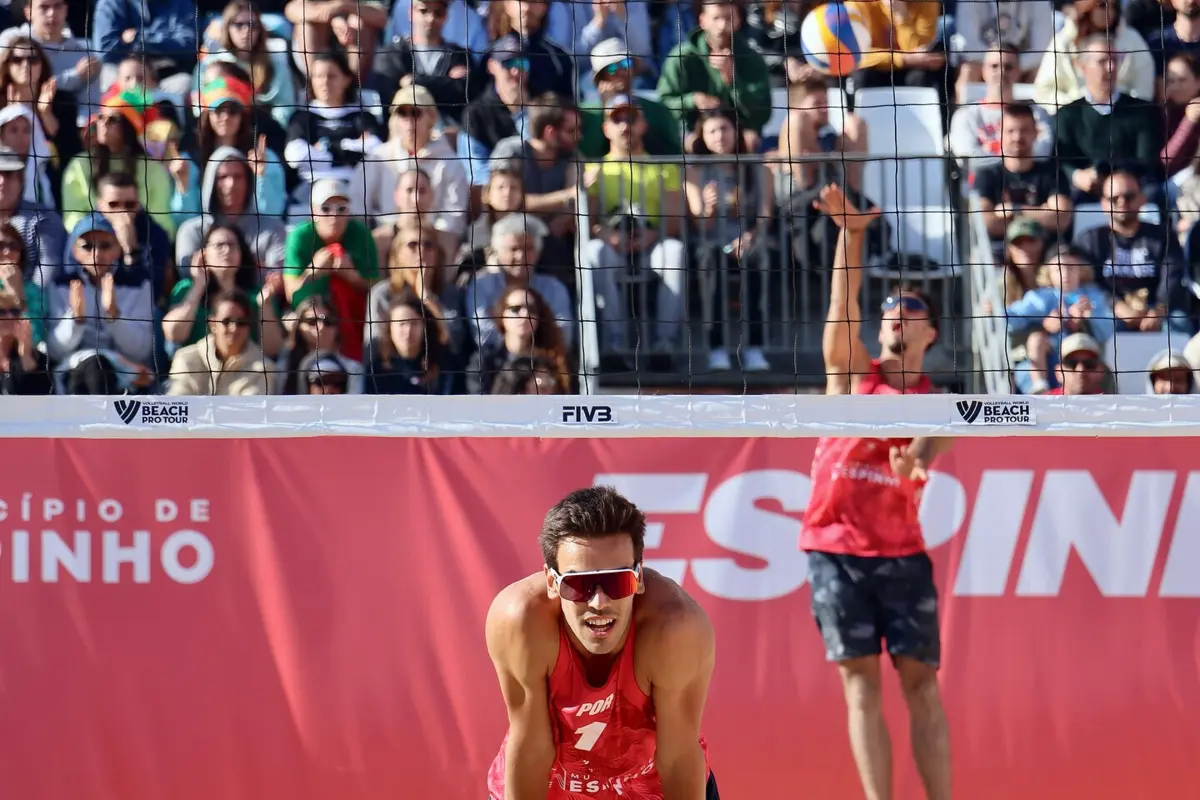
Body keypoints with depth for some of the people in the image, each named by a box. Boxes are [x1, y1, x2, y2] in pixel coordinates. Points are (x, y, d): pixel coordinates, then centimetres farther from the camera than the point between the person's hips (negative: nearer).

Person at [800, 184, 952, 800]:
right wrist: (851, 233, -18)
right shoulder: (852, 371, 8)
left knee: (920, 682, -2)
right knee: (861, 684, -3)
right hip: (834, 545, 0)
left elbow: (924, 453, -11)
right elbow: (843, 303, -5)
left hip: (901, 551, 0)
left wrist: (915, 461, -36)